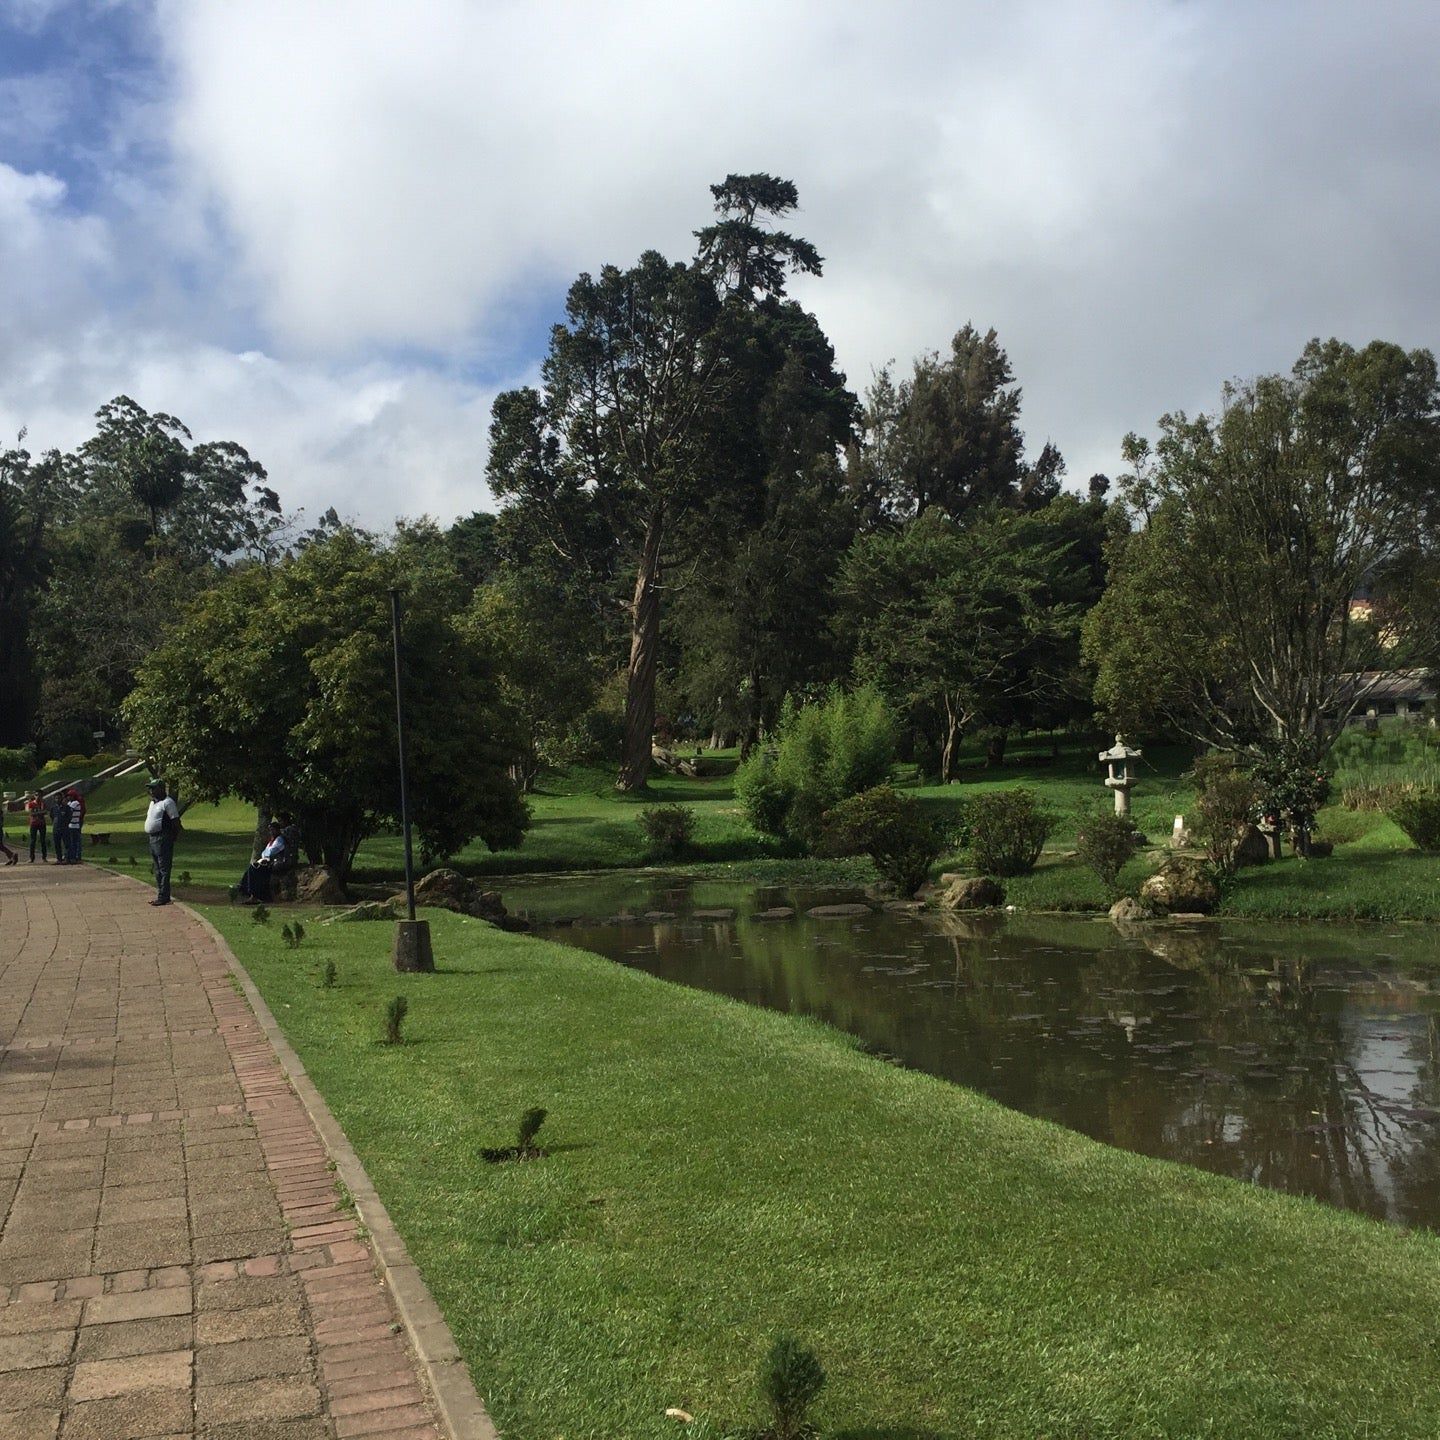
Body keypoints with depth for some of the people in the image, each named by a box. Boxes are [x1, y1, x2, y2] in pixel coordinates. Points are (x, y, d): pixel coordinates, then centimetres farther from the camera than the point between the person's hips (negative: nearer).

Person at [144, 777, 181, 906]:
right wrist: (148, 833, 14)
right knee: (157, 869, 14)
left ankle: (163, 897, -7)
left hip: (163, 839, -10)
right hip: (152, 838, 10)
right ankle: (161, 895, 21)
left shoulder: (167, 802, -11)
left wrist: (172, 838, -15)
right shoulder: (153, 803, 18)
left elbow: (176, 822, -14)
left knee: (163, 869, -8)